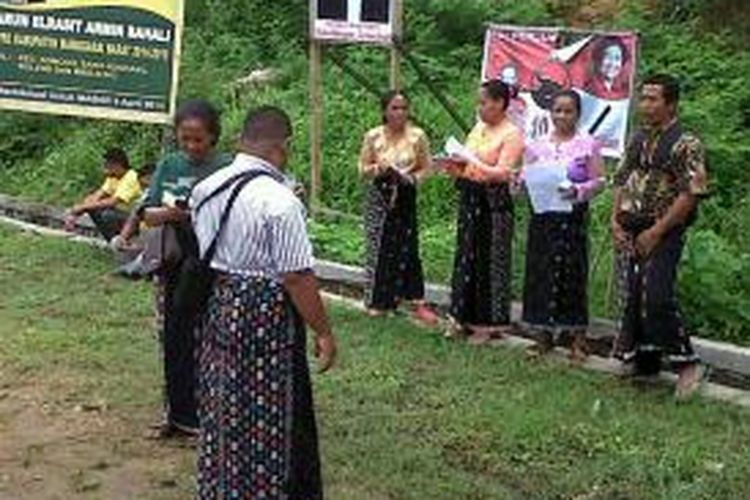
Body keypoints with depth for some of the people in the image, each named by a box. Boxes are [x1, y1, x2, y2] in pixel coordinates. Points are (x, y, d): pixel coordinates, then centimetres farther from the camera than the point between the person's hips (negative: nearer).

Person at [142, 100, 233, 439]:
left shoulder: (227, 168, -7)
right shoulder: (169, 165, 6)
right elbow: (148, 214, 6)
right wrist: (165, 214, -16)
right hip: (174, 268, 4)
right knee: (174, 344, 12)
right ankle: (177, 414, 28)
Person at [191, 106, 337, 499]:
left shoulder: (205, 189, 4)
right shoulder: (279, 201, -20)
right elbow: (297, 278, -19)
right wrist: (323, 333, -12)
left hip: (216, 307, 8)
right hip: (264, 317, -8)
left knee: (221, 414, 20)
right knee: (265, 422, 5)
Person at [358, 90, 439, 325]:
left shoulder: (417, 136, -2)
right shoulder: (373, 136, -1)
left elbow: (425, 167, 4)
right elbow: (363, 169, 5)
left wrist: (413, 178, -16)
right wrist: (378, 169, -15)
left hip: (406, 198, 0)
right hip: (380, 198, 0)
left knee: (408, 248, -2)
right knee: (380, 247, 2)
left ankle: (418, 303, 1)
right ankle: (379, 301, 16)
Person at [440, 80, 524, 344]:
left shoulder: (512, 134, -8)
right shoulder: (478, 128, 13)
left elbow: (502, 173, -18)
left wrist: (471, 163, -26)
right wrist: (454, 166, -3)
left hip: (494, 202, -7)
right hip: (470, 198, 7)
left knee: (490, 260, 1)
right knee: (466, 256, 11)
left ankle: (488, 323, 11)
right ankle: (463, 318, 22)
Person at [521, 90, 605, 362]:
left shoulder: (588, 145, 1)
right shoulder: (537, 145, 11)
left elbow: (599, 181, -2)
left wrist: (577, 191, -18)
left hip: (573, 216, -3)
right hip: (542, 216, 4)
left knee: (572, 272, -3)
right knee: (540, 271, 4)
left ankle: (578, 338, 5)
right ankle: (544, 334, 15)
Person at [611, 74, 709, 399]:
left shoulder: (686, 145, -10)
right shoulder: (637, 140, 13)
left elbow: (691, 194, -15)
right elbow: (622, 181, 19)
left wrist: (656, 232, -17)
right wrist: (616, 220, 4)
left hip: (663, 233, -7)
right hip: (630, 232, 7)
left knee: (656, 297, -17)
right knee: (634, 297, 9)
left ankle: (687, 363, -4)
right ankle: (645, 363, 22)